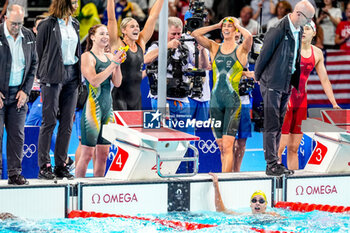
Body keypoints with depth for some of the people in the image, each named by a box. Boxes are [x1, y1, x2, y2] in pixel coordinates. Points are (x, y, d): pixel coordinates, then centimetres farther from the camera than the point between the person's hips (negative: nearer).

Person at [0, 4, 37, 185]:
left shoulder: (28, 36, 6)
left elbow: (34, 64, 11)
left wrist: (26, 90, 1)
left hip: (19, 94, 4)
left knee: (17, 135, 4)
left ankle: (15, 173, 9)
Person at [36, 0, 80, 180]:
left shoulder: (74, 24, 14)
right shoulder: (48, 25, -5)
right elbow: (39, 51, -2)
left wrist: (78, 75, 12)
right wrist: (43, 76, -2)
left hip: (72, 75, 6)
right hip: (54, 76, -6)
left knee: (67, 123, 4)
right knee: (49, 121, -6)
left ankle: (61, 165, 9)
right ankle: (44, 166, -3)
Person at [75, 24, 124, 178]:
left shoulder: (109, 57, 15)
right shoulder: (87, 56, -5)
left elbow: (117, 83, 11)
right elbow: (94, 81, -16)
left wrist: (118, 64, -4)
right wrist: (113, 63, -16)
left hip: (107, 107, 7)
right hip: (93, 106, -7)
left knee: (103, 153, 7)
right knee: (87, 153, -9)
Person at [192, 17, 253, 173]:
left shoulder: (241, 50, 3)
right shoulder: (214, 48, 13)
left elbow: (249, 36, -18)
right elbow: (195, 34, 3)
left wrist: (238, 25, 0)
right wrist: (216, 25, 8)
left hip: (233, 101, -4)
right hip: (216, 100, 4)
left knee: (227, 145, -14)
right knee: (221, 146, 7)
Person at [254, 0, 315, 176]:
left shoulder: (298, 31, 9)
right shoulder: (278, 30, -19)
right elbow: (264, 55, -11)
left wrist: (297, 83, 19)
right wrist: (257, 77, -2)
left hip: (286, 85, 8)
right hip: (272, 84, -8)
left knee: (278, 125, 11)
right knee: (271, 125, -7)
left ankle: (273, 163, 16)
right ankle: (272, 165, -6)